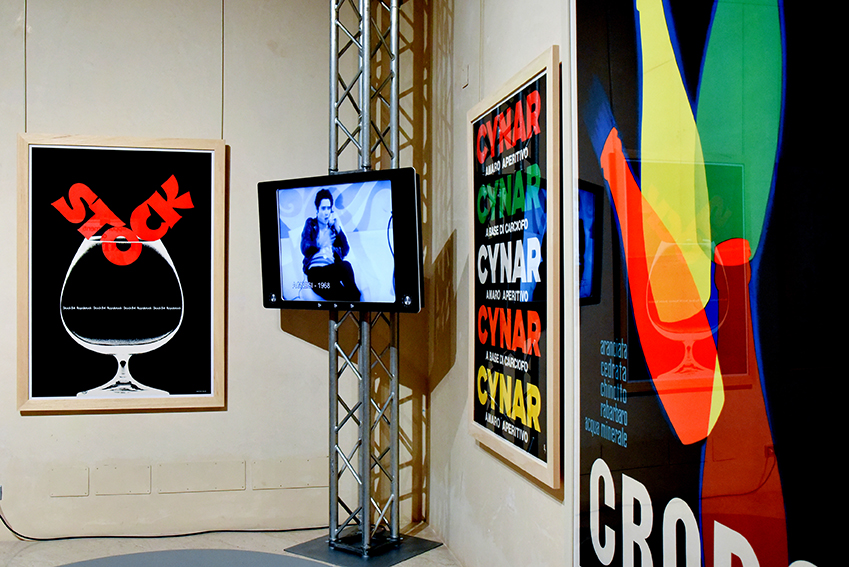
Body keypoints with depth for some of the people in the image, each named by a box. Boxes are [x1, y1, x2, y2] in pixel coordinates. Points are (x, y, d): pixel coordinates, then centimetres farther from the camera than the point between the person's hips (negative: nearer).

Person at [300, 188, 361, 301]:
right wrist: (320, 244, -17)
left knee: (346, 265, -36)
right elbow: (305, 249, 1)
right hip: (315, 270, -3)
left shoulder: (335, 225, 22)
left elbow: (345, 251, 11)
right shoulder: (310, 224, 17)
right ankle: (354, 296, -21)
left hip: (333, 268, 3)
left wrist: (337, 228, 2)